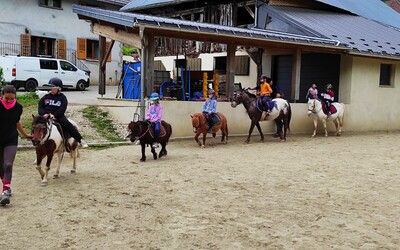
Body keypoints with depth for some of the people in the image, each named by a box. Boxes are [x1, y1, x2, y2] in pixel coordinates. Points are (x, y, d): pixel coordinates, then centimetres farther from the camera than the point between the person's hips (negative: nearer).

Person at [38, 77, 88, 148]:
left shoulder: (62, 97, 7)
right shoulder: (46, 97, 16)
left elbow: (62, 109, -6)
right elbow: (40, 107, 11)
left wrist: (54, 115, -21)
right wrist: (44, 114, -11)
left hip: (58, 116, -3)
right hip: (46, 116, 3)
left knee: (67, 124, -25)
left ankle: (80, 140, -25)